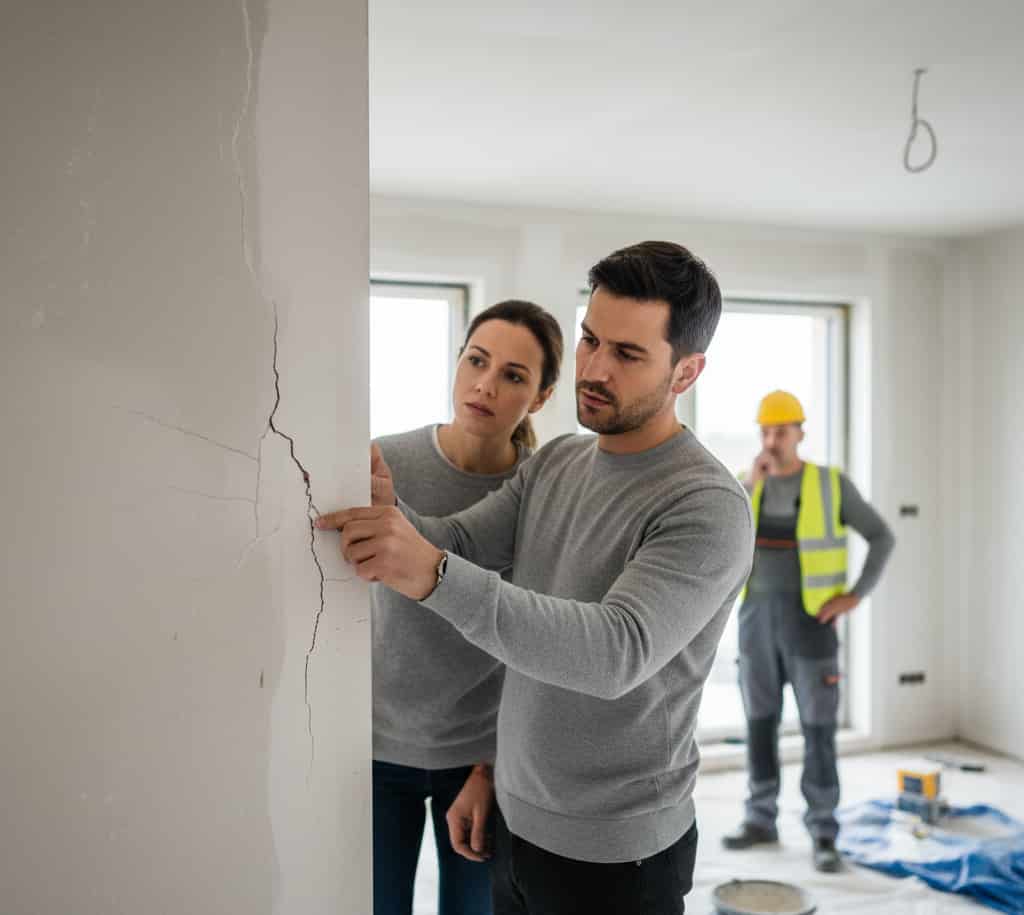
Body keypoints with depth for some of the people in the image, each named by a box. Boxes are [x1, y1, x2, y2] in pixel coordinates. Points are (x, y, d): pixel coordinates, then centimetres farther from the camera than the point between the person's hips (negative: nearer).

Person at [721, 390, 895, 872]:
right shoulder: (747, 485, 5)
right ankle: (761, 820, 21)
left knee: (817, 727, -4)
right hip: (758, 618, 4)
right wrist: (750, 482, -21)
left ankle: (823, 836, 6)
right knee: (760, 720, 8)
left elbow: (882, 538, 0)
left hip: (810, 620, -3)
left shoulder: (831, 483, -5)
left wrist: (854, 596, -11)